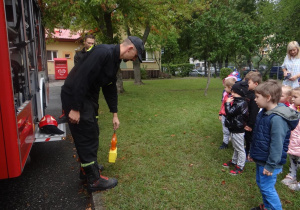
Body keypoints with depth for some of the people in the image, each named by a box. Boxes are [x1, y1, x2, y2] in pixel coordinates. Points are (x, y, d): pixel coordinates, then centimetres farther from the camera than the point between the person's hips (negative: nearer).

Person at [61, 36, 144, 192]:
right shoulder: (103, 53, -23)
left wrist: (115, 114, 19)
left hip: (89, 96, 10)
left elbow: (110, 88, 16)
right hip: (74, 96, -10)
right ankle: (94, 180, 11)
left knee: (92, 134, 19)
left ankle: (88, 167, 38)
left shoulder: (115, 60, 9)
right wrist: (75, 108, -25)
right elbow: (81, 79, -28)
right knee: (87, 137, -3)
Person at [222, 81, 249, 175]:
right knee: (235, 147, 24)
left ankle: (240, 167, 16)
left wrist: (228, 103, -17)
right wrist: (229, 103, 2)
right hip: (234, 128, 10)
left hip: (237, 130, -10)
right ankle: (234, 161, 40)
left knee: (240, 148, 4)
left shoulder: (240, 103, -24)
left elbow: (230, 112, -29)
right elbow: (232, 112, 14)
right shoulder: (238, 101, 7)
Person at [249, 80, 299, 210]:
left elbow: (277, 145, -26)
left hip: (269, 163, -10)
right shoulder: (263, 112, 3)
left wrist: (270, 166, -20)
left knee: (267, 188, 3)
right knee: (260, 183, 23)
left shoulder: (277, 119, -28)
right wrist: (252, 153, 19)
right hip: (260, 160, 10)